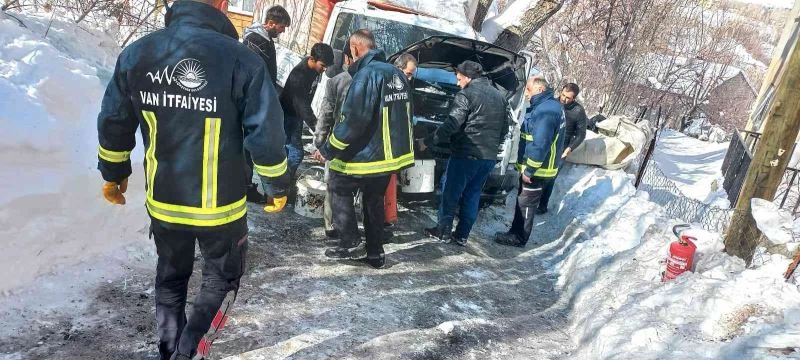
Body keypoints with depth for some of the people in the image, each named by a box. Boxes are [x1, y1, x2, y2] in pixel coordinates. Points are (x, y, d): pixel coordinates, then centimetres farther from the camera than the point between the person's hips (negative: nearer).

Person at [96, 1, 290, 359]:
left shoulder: (136, 53, -5)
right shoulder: (241, 59, -19)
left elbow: (113, 124, 4)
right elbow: (265, 133, -17)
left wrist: (113, 174, 19)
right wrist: (278, 185, -2)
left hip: (163, 202, 4)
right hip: (221, 205, -4)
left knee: (170, 280, 24)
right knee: (221, 281, 18)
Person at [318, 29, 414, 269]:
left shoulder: (367, 75, -20)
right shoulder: (397, 74, 8)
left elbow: (352, 121, -23)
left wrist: (328, 149, -13)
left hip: (367, 155, -8)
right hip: (391, 154, 8)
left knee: (339, 187, 13)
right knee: (374, 199, 19)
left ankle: (349, 241, 8)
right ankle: (375, 253, 24)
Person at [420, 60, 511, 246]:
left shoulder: (466, 95, -10)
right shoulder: (499, 96, 14)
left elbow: (451, 125, -17)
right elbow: (505, 126, 18)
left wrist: (427, 142, -11)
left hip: (466, 154, -7)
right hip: (489, 157, 7)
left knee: (450, 192, 7)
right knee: (472, 195, 14)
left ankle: (443, 231, 12)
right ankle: (462, 235, 17)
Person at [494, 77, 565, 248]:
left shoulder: (545, 111, -24)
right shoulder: (549, 106, 11)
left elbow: (540, 144, -28)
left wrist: (528, 170, -23)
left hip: (536, 169, -10)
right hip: (535, 166, 10)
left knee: (526, 203, 3)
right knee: (523, 201, 19)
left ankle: (519, 238, 15)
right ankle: (516, 232, 31)